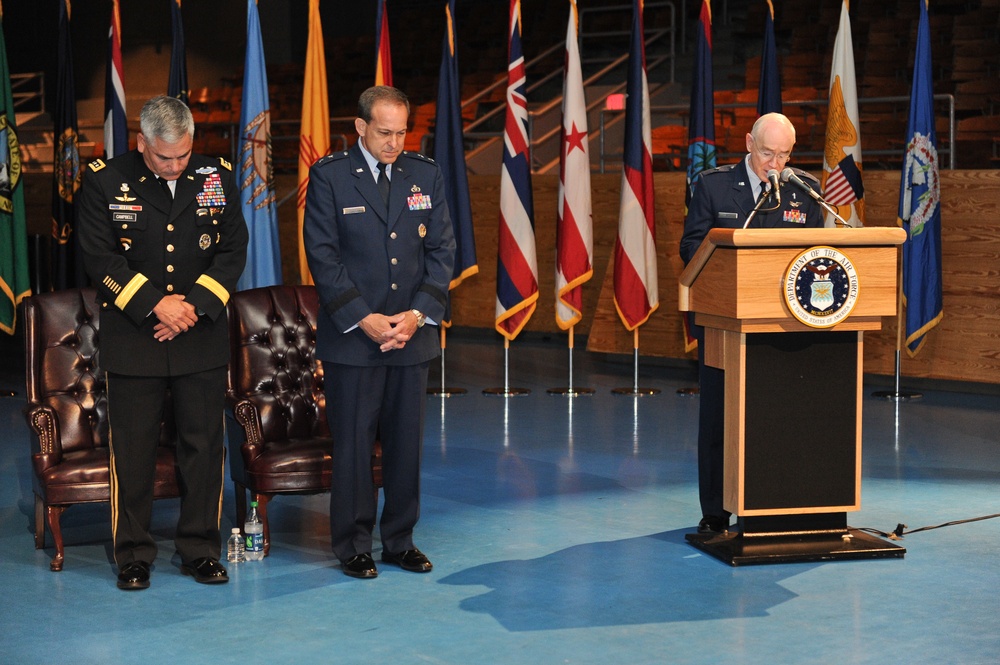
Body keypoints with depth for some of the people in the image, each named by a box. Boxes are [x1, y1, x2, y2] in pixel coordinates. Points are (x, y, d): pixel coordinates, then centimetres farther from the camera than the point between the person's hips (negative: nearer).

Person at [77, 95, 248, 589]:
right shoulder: (105, 181, -3)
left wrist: (195, 305, -9)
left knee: (204, 446, 5)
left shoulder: (218, 178, 4)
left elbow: (233, 251, 4)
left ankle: (200, 549, 17)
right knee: (132, 450, 2)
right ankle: (133, 556, 13)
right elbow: (99, 257, -7)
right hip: (132, 339, -2)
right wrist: (155, 304, -13)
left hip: (202, 338, 2)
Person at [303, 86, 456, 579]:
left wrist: (419, 313, -8)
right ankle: (353, 545, 14)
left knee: (407, 441, 8)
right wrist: (363, 319, -14)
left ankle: (400, 540, 20)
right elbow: (322, 255, -7)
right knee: (352, 444, 2)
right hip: (351, 336, -3)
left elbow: (441, 250, 6)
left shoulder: (426, 176, 7)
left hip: (412, 335, 3)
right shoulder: (328, 176, -3)